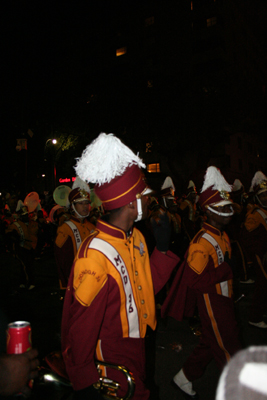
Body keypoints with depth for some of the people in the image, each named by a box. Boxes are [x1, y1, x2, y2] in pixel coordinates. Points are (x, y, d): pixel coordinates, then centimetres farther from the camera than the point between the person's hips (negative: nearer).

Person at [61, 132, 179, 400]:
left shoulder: (136, 238, -6)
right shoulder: (95, 256, -32)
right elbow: (79, 327, -24)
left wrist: (162, 247, -8)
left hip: (137, 347, 8)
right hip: (112, 362, -8)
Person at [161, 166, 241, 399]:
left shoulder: (222, 236, 5)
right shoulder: (202, 242, -25)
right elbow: (194, 279, -27)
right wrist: (223, 272, -23)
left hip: (222, 299, 10)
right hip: (212, 303, -10)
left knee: (210, 344, 21)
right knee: (229, 350, 8)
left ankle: (184, 378, 38)